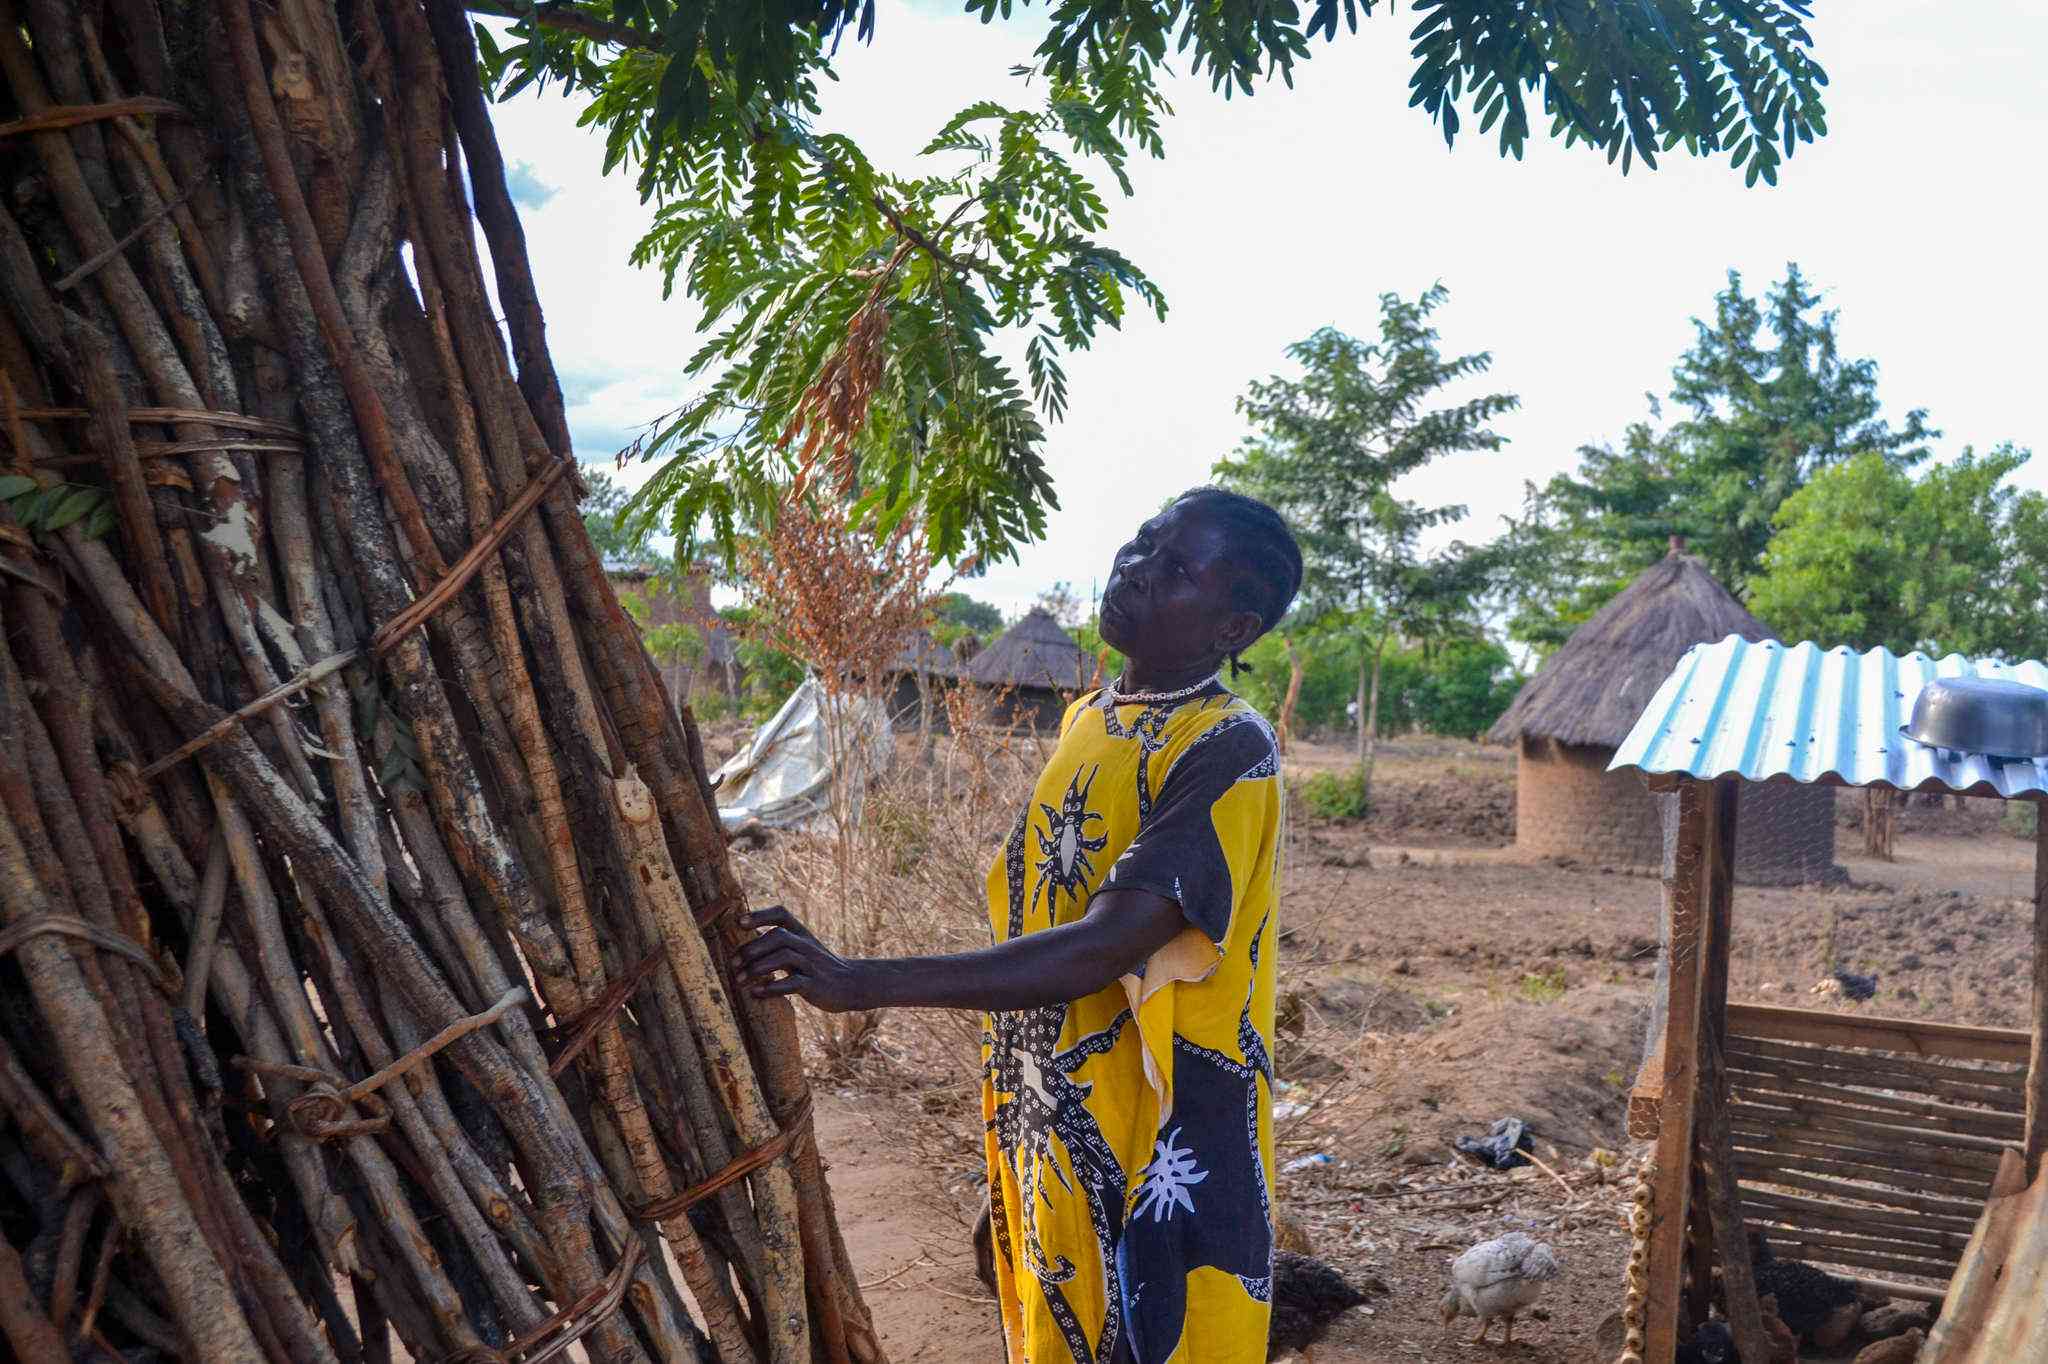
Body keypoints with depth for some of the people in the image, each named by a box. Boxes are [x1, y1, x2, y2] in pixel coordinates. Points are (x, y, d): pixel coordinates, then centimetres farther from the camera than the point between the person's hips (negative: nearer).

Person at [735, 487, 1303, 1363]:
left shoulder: (1227, 750, -18)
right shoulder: (1086, 720, 8)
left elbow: (1102, 951, -28)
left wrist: (862, 982, -35)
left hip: (1162, 1157, -7)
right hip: (1052, 1141, 8)